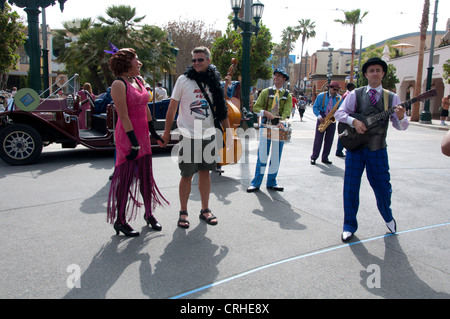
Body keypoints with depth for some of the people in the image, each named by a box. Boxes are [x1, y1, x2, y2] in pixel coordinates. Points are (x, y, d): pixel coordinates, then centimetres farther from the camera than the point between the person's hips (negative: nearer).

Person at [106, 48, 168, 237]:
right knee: (125, 178, 0)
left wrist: (153, 133, 18)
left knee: (146, 176, 13)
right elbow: (124, 116, -18)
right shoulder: (119, 84, -13)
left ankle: (149, 214, 27)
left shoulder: (139, 81, 12)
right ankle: (120, 221, 13)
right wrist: (134, 142, -20)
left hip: (143, 134, 8)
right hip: (127, 135, -8)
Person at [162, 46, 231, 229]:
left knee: (205, 172, 10)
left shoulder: (214, 82, 7)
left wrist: (228, 131, 9)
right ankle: (183, 212, 15)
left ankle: (205, 210, 23)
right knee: (187, 175, 1)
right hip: (188, 135, -3)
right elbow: (172, 107, 1)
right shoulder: (184, 80, -2)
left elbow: (221, 109, 13)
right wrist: (167, 131, -2)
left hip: (208, 135, 3)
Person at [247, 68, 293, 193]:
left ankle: (271, 182, 19)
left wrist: (282, 121, -24)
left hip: (279, 127, 2)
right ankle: (256, 183, 5)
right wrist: (265, 112, -17)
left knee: (276, 156, 6)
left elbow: (287, 111, -5)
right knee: (262, 154, -3)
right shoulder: (265, 92, 8)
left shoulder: (288, 95, 9)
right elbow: (256, 107, 3)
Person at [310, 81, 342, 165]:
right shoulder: (321, 96, -1)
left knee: (329, 140, 5)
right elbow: (315, 107, 0)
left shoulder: (339, 98, 6)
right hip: (322, 119, -3)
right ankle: (314, 157, 3)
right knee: (318, 139, -4)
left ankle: (325, 158, 15)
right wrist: (319, 116, -15)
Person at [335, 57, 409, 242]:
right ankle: (349, 226, 16)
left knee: (383, 187, 8)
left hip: (378, 150, 1)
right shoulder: (355, 94, 2)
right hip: (355, 146, 0)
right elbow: (339, 113, -4)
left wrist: (401, 117, -24)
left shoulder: (392, 97, 4)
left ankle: (388, 217, 39)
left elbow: (401, 126, -1)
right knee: (350, 187, 1)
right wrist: (354, 121, -21)